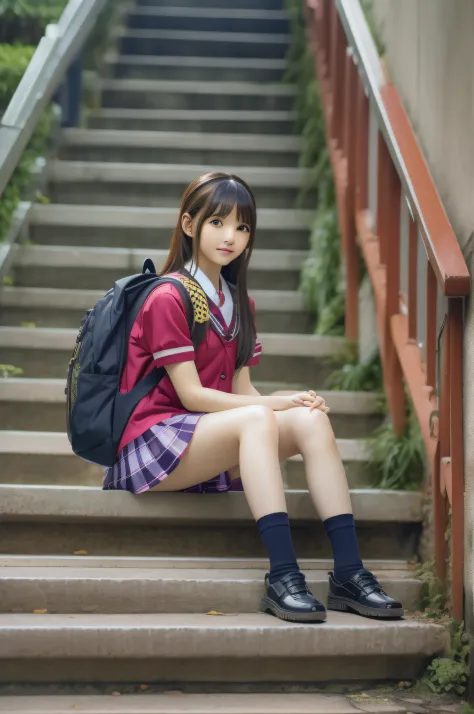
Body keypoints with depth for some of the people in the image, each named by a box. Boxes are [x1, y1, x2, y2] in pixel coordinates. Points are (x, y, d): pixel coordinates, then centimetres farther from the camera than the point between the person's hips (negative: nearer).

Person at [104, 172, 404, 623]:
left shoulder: (239, 303, 16)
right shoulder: (168, 298, -9)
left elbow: (243, 390, 8)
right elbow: (191, 394, -15)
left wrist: (297, 405, -13)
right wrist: (279, 403, -17)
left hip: (212, 442, 7)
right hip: (152, 442, -7)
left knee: (312, 420, -17)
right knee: (256, 420, -34)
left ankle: (348, 573, -26)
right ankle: (282, 577, -41)